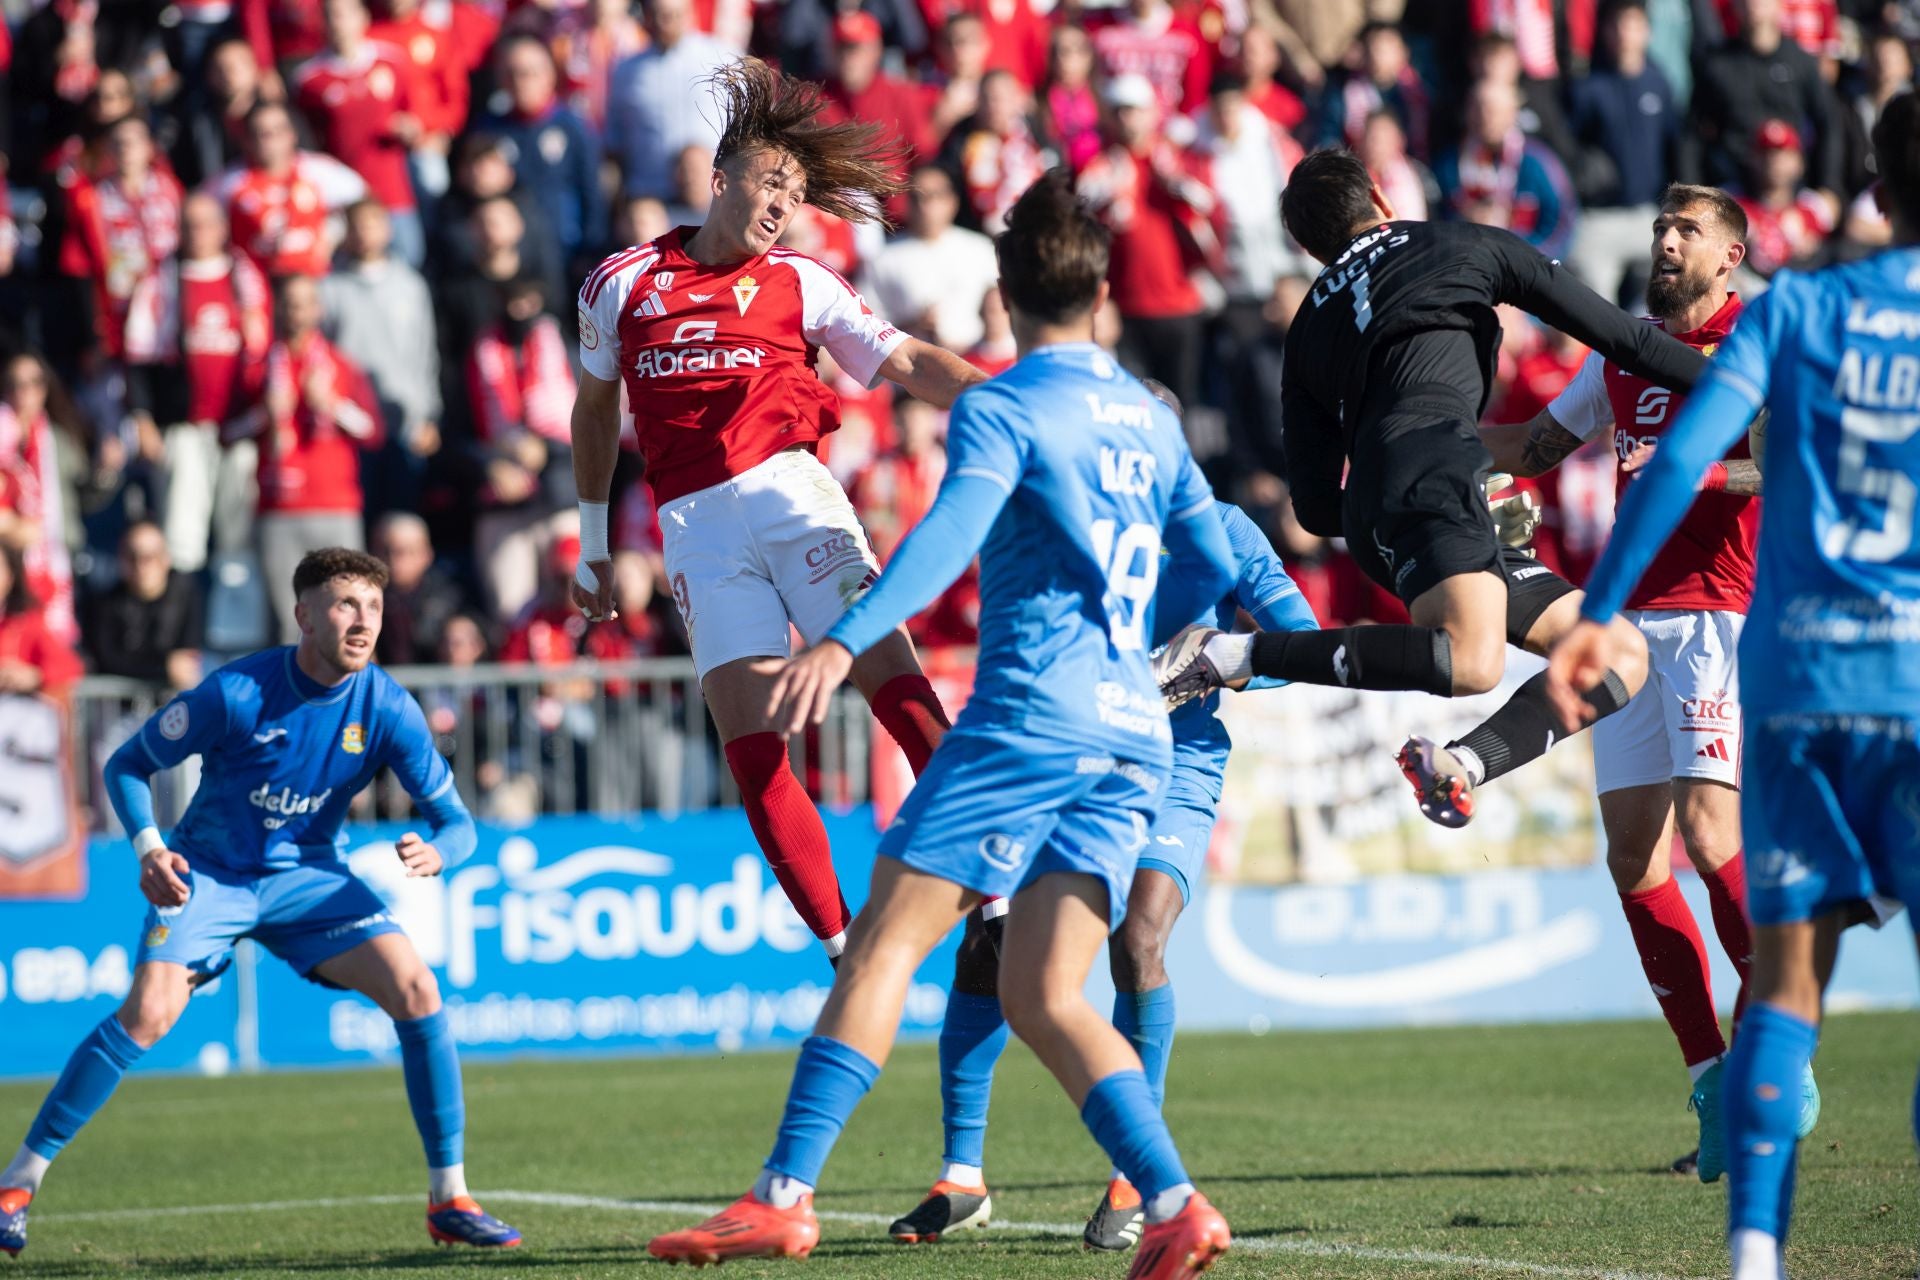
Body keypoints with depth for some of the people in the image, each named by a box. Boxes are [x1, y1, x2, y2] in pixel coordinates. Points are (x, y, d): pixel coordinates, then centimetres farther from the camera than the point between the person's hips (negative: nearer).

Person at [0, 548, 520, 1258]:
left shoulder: (387, 708, -12)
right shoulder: (236, 693, -20)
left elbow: (456, 821, -8)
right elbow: (127, 765, -8)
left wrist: (436, 852, -32)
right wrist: (149, 846, -26)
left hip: (309, 874, 3)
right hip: (209, 872, -3)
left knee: (416, 989, -16)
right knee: (148, 1012, -24)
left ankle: (449, 1198, -5)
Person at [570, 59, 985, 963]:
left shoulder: (799, 285, 11)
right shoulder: (620, 285, 12)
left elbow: (908, 362, 6)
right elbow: (595, 410, 24)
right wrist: (593, 539, 27)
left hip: (790, 489, 0)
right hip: (696, 525, 0)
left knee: (891, 673, -17)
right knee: (750, 744, -10)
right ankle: (844, 953, -6)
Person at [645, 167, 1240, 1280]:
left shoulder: (1001, 409, -3)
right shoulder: (1153, 419, 18)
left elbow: (953, 532, -21)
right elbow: (1213, 567, 27)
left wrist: (844, 641, -32)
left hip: (1033, 717, -7)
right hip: (1135, 738, 7)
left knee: (885, 945, -6)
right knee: (1044, 998, 4)